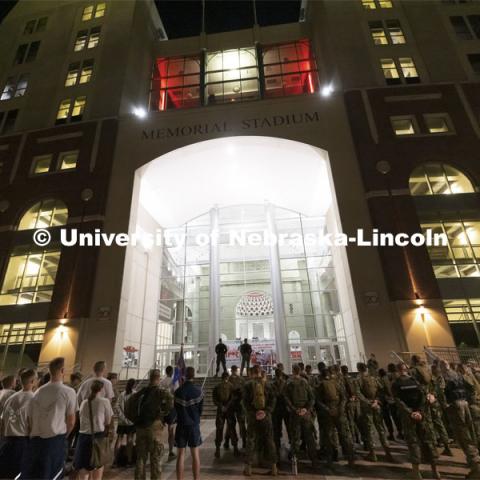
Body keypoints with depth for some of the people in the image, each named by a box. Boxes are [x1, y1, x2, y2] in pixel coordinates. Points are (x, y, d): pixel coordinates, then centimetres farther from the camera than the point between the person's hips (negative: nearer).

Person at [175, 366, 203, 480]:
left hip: (181, 425, 1)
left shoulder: (178, 391, -10)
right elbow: (201, 408, -2)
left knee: (181, 454, 11)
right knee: (195, 454, 10)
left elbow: (175, 408, 0)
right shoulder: (198, 390, -12)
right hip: (194, 425, -1)